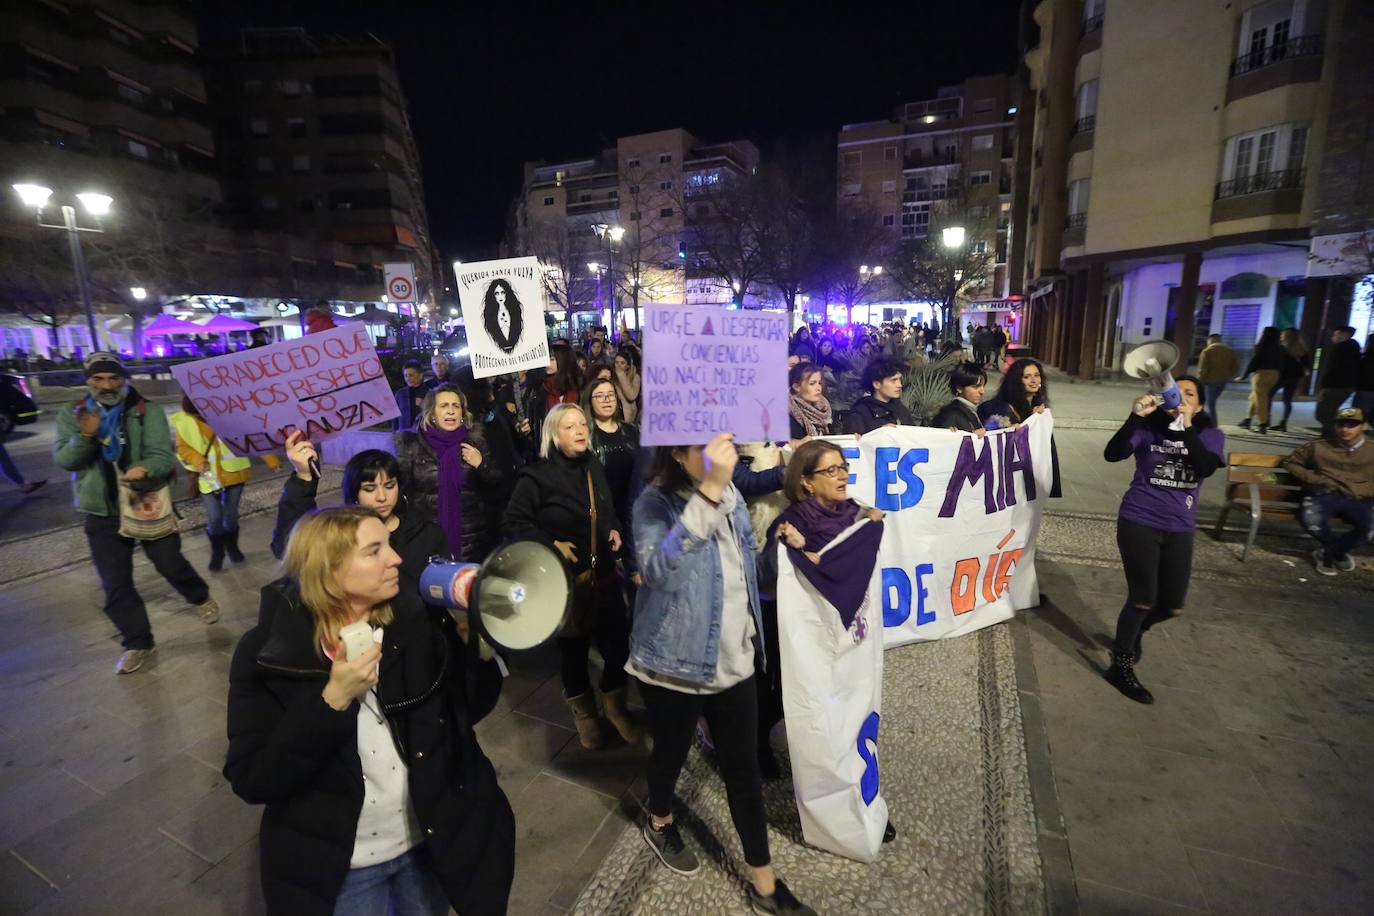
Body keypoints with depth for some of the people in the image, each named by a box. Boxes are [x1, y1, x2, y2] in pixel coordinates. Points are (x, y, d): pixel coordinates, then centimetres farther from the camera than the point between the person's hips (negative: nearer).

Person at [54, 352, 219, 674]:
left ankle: (201, 598, 38)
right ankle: (137, 642, 22)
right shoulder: (71, 416, 1)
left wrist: (145, 469, -39)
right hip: (102, 513, 2)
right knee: (115, 585, 6)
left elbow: (163, 456, -16)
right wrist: (85, 436, -29)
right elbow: (63, 460, -9)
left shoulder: (148, 411, -8)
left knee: (171, 565, 7)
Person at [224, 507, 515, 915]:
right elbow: (252, 781, -17)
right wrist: (332, 699, -29)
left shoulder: (416, 619, -12)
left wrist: (471, 638, -22)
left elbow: (467, 712, -6)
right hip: (337, 866, -2)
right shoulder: (267, 651, -16)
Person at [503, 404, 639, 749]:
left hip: (605, 576, 5)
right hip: (567, 580, -4)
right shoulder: (537, 476, -14)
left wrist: (615, 530, 2)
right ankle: (584, 712, 39)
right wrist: (550, 544, -17)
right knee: (573, 650, 13)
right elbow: (515, 520, -11)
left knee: (618, 646, 7)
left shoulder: (595, 467, 5)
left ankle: (615, 706, 35)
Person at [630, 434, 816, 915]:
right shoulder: (655, 503, -22)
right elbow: (658, 570, -43)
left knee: (744, 770, 14)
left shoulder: (729, 492, 0)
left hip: (734, 660, 5)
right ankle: (660, 824, 52)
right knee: (671, 753, 20)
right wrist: (708, 493, -49)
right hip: (676, 662, -5)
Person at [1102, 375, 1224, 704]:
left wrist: (1187, 428, -28)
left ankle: (1135, 630, 44)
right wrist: (1135, 416, -32)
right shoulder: (1148, 429, -7)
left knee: (1173, 606, 10)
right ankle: (1120, 667, 16)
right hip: (1139, 523, -4)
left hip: (1179, 530, 4)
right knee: (1142, 599, -3)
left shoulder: (1211, 436, 0)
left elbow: (1206, 468, -20)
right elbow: (1112, 454, -24)